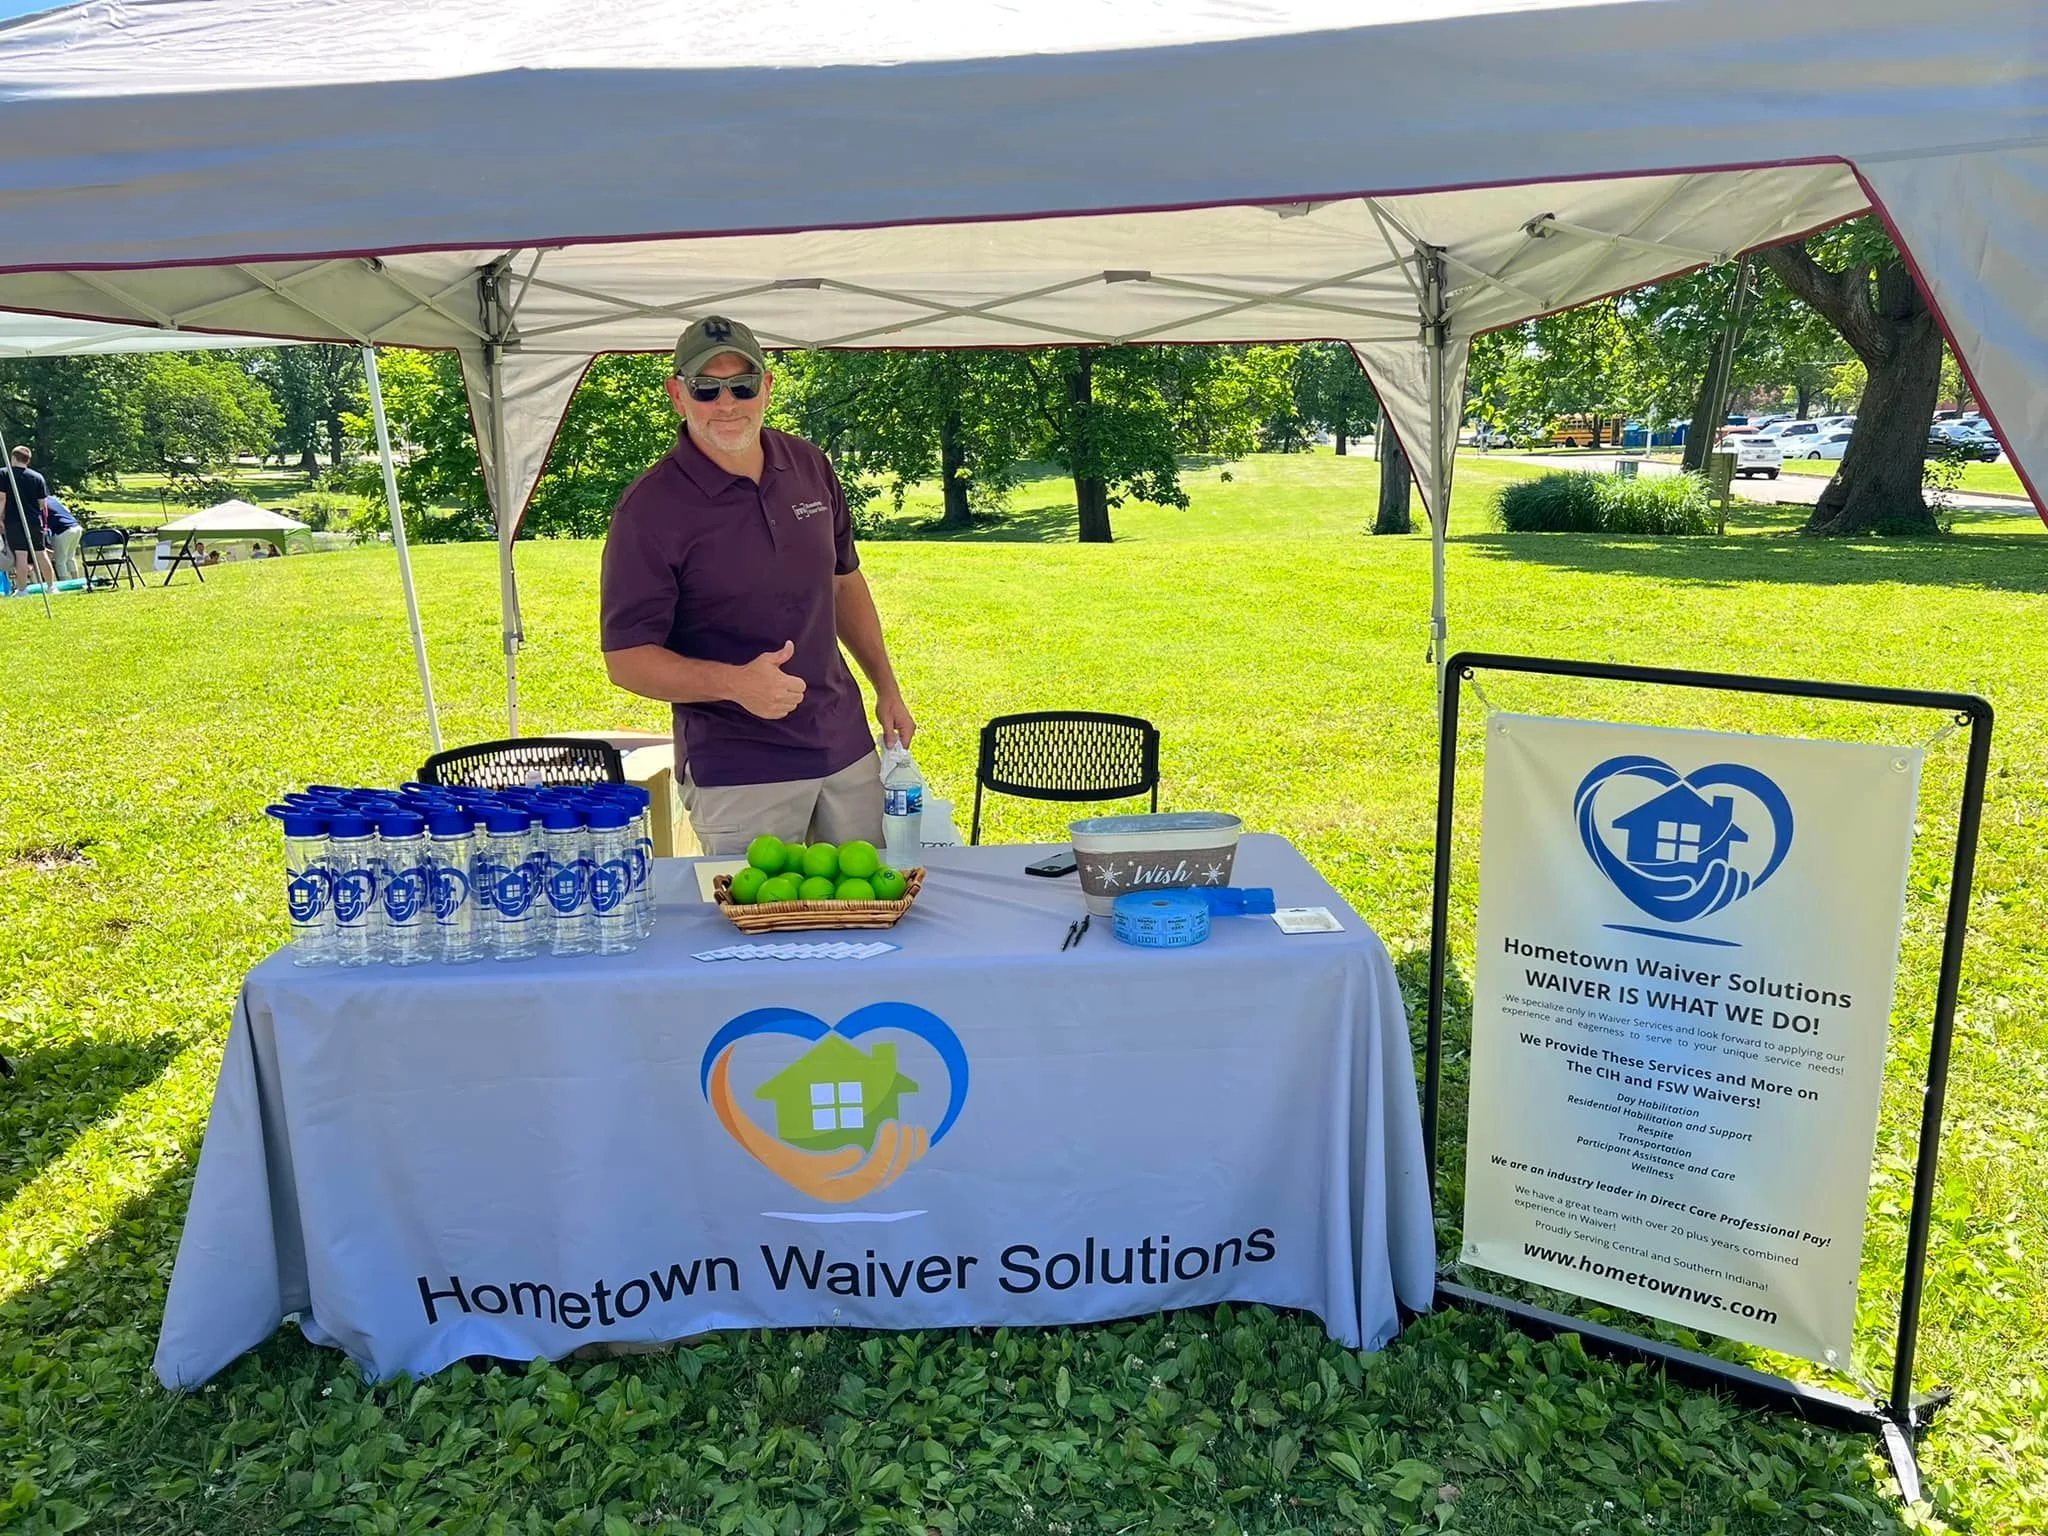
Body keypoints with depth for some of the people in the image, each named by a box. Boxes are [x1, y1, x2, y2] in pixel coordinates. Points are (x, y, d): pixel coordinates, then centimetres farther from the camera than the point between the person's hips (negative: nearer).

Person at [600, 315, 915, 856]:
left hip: (848, 749, 5)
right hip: (735, 773, -5)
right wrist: (735, 683, -28)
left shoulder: (810, 467, 3)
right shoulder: (649, 507, -13)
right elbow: (626, 658, -13)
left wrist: (887, 687, 14)